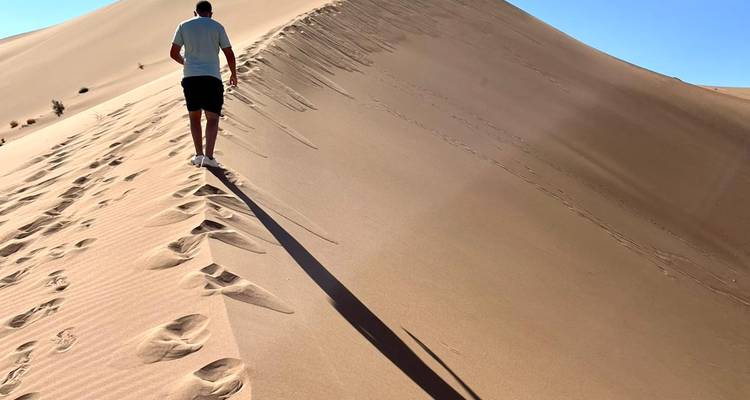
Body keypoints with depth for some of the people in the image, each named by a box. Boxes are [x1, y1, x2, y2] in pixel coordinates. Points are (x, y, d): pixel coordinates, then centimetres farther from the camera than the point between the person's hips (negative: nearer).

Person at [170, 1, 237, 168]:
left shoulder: (184, 26, 11)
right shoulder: (217, 27, 6)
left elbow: (173, 53, 10)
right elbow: (230, 55, 4)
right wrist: (234, 74, 20)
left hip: (189, 77, 2)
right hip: (212, 78, -2)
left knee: (194, 117, 15)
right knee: (212, 118, 1)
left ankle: (198, 155, 11)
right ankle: (208, 156, -13)